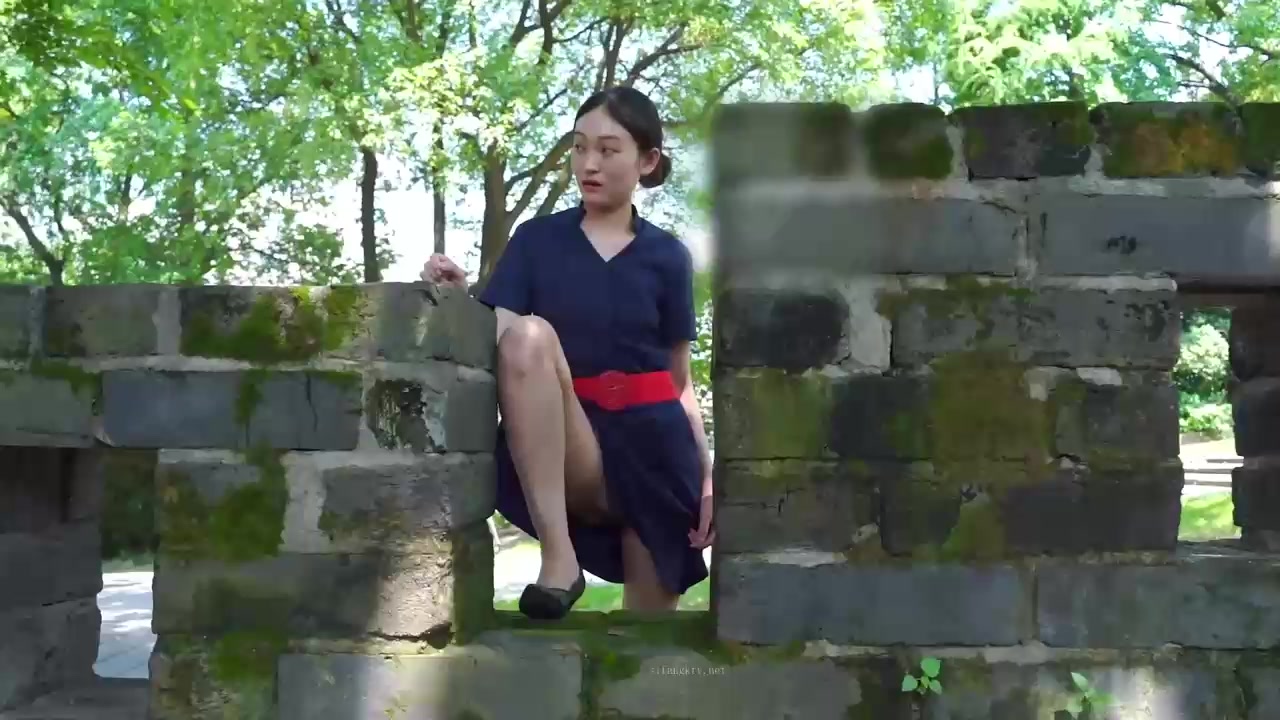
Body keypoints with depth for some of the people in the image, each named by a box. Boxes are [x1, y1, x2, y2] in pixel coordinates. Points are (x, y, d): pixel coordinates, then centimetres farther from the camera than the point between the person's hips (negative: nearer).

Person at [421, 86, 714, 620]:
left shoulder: (667, 256, 7)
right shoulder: (536, 239, 5)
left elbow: (681, 381, 9)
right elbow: (491, 342, -4)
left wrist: (708, 473, 0)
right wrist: (458, 296, -24)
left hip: (653, 446, 2)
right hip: (571, 455, -1)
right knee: (529, 335, -30)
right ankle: (559, 557, -31)